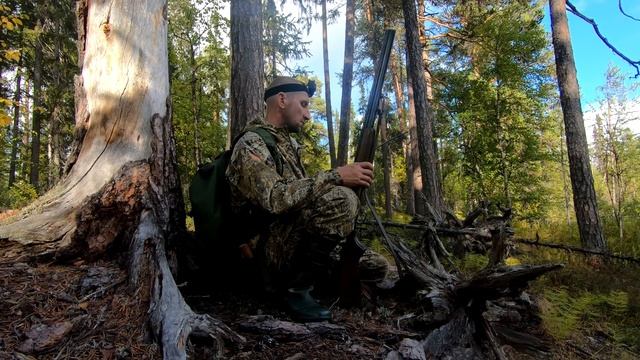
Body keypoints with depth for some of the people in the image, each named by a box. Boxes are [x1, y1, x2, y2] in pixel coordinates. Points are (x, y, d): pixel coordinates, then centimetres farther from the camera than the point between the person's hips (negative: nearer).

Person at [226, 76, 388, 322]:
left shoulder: (288, 144, 19)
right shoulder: (251, 144, -11)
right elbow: (274, 199, -28)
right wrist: (335, 176, -30)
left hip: (295, 240, 9)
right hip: (269, 248, -8)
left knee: (377, 266, 4)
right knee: (341, 199, -31)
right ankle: (297, 289, -16)